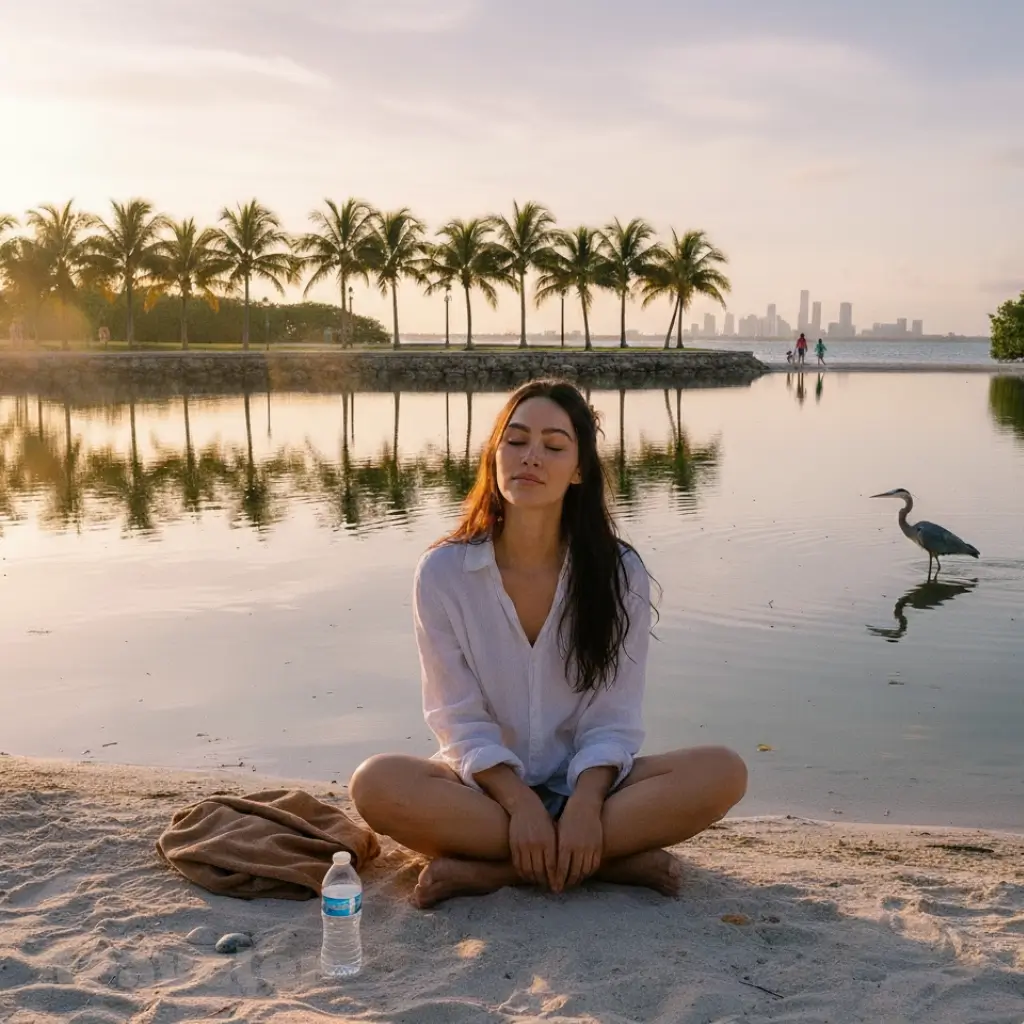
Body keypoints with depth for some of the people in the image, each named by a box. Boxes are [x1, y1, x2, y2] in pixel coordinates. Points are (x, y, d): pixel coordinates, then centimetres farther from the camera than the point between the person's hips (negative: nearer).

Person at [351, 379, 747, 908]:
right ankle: (613, 859, -24)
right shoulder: (443, 571, -7)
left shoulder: (620, 572, -6)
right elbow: (460, 719, -8)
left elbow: (612, 718, -6)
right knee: (376, 784, -32)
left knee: (722, 772, -25)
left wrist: (585, 804, -25)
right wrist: (521, 804, -23)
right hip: (486, 782, -1)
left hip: (584, 782, 1)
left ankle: (485, 871, -25)